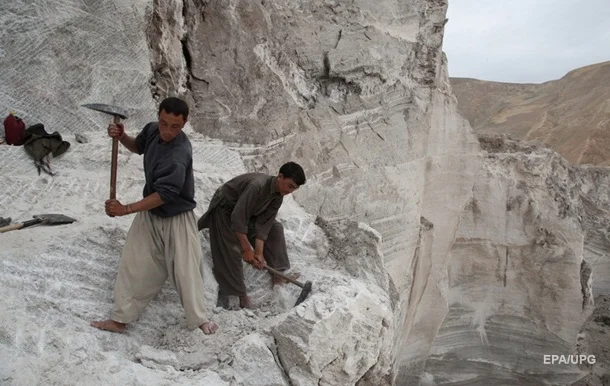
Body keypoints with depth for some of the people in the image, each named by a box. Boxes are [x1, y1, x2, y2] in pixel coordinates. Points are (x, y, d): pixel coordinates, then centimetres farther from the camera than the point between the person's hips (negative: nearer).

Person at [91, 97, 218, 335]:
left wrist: (126, 209, -26)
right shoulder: (152, 130, -8)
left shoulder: (179, 155, -31)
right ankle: (120, 320, 22)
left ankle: (198, 319, 24)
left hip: (176, 218, -6)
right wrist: (121, 136, -7)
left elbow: (164, 195, -31)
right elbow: (138, 147, 15)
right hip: (150, 213, 7)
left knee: (186, 270, 3)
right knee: (133, 265, 8)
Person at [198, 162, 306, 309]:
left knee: (274, 228, 0)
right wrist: (247, 249, -31)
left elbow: (263, 225, -12)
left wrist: (259, 252, -20)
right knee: (231, 251, -15)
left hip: (247, 211, 8)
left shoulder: (278, 197, -12)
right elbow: (237, 218, -37)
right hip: (224, 209, -8)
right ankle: (241, 295, -5)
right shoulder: (257, 185, -38)